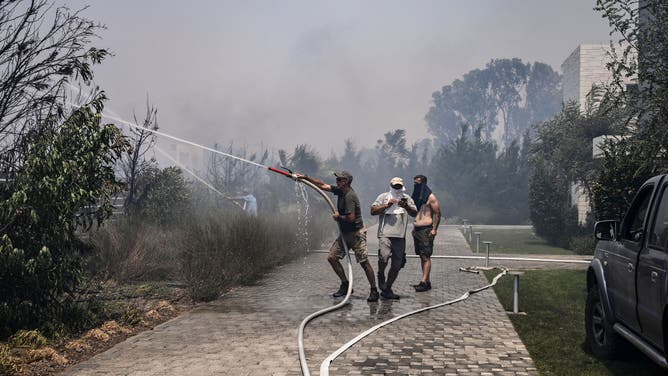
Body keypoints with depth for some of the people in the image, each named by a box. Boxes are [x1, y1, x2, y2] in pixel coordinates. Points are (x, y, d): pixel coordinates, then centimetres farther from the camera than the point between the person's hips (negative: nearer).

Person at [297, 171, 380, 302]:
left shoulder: (349, 196, -20)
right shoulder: (340, 191, 7)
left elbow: (351, 218, -26)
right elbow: (323, 185, 13)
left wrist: (338, 216, -8)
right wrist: (305, 177, 9)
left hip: (356, 233, -9)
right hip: (344, 233, 9)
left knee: (364, 263, -7)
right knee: (332, 257, 4)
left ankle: (374, 291, 2)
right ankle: (345, 285, 15)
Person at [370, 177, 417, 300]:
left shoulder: (407, 198, 15)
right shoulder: (383, 196, 9)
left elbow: (415, 213, 4)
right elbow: (373, 211, -1)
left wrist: (406, 206, -15)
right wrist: (387, 205, -12)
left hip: (400, 235, 3)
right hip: (385, 233, -3)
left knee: (397, 265, 5)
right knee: (384, 256, -25)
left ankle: (387, 289, 18)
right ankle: (381, 275, 5)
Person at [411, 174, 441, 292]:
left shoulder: (431, 197, -7)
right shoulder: (416, 197, 16)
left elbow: (437, 213, -9)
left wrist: (434, 229, -15)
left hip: (426, 230, -8)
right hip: (416, 229, 8)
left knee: (426, 256, -9)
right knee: (421, 256, 9)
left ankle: (424, 282, -13)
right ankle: (427, 281, 14)